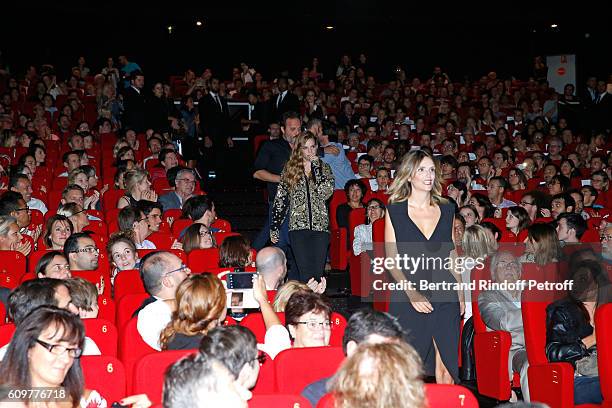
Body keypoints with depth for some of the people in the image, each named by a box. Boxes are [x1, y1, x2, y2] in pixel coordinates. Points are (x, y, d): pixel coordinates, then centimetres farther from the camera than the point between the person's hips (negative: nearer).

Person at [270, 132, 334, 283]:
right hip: (298, 226, -1)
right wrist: (274, 227, 6)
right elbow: (280, 200, 10)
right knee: (305, 273, -10)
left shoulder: (324, 168, 9)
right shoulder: (289, 169, 9)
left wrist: (316, 167, -9)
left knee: (318, 273, 2)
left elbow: (326, 193, -9)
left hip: (320, 226, 1)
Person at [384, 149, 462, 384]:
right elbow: (391, 261, -2)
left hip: (444, 295, 3)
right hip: (407, 297, -2)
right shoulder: (394, 210, 2)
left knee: (446, 368, 1)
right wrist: (412, 293, -15)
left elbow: (451, 255, 16)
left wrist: (460, 293, 9)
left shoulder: (446, 209, 11)